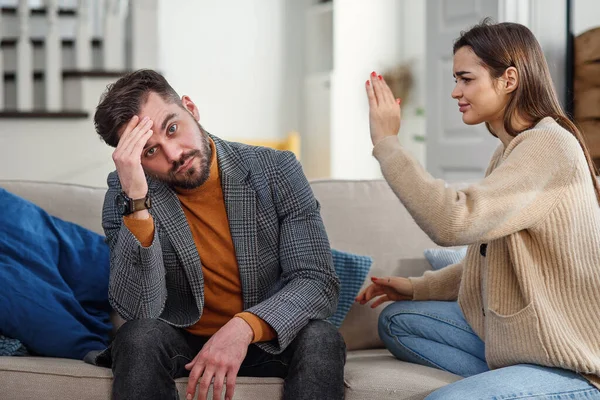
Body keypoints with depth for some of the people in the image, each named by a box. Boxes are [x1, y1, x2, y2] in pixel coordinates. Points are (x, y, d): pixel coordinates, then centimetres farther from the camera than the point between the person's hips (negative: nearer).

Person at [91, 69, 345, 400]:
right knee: (142, 336, -32)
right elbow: (140, 312, -21)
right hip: (180, 344, 0)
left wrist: (244, 326, -33)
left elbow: (318, 282, -14)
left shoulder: (277, 171, -10)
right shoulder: (125, 193, -11)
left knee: (321, 339, -29)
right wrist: (137, 201, -33)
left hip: (266, 342, 1)